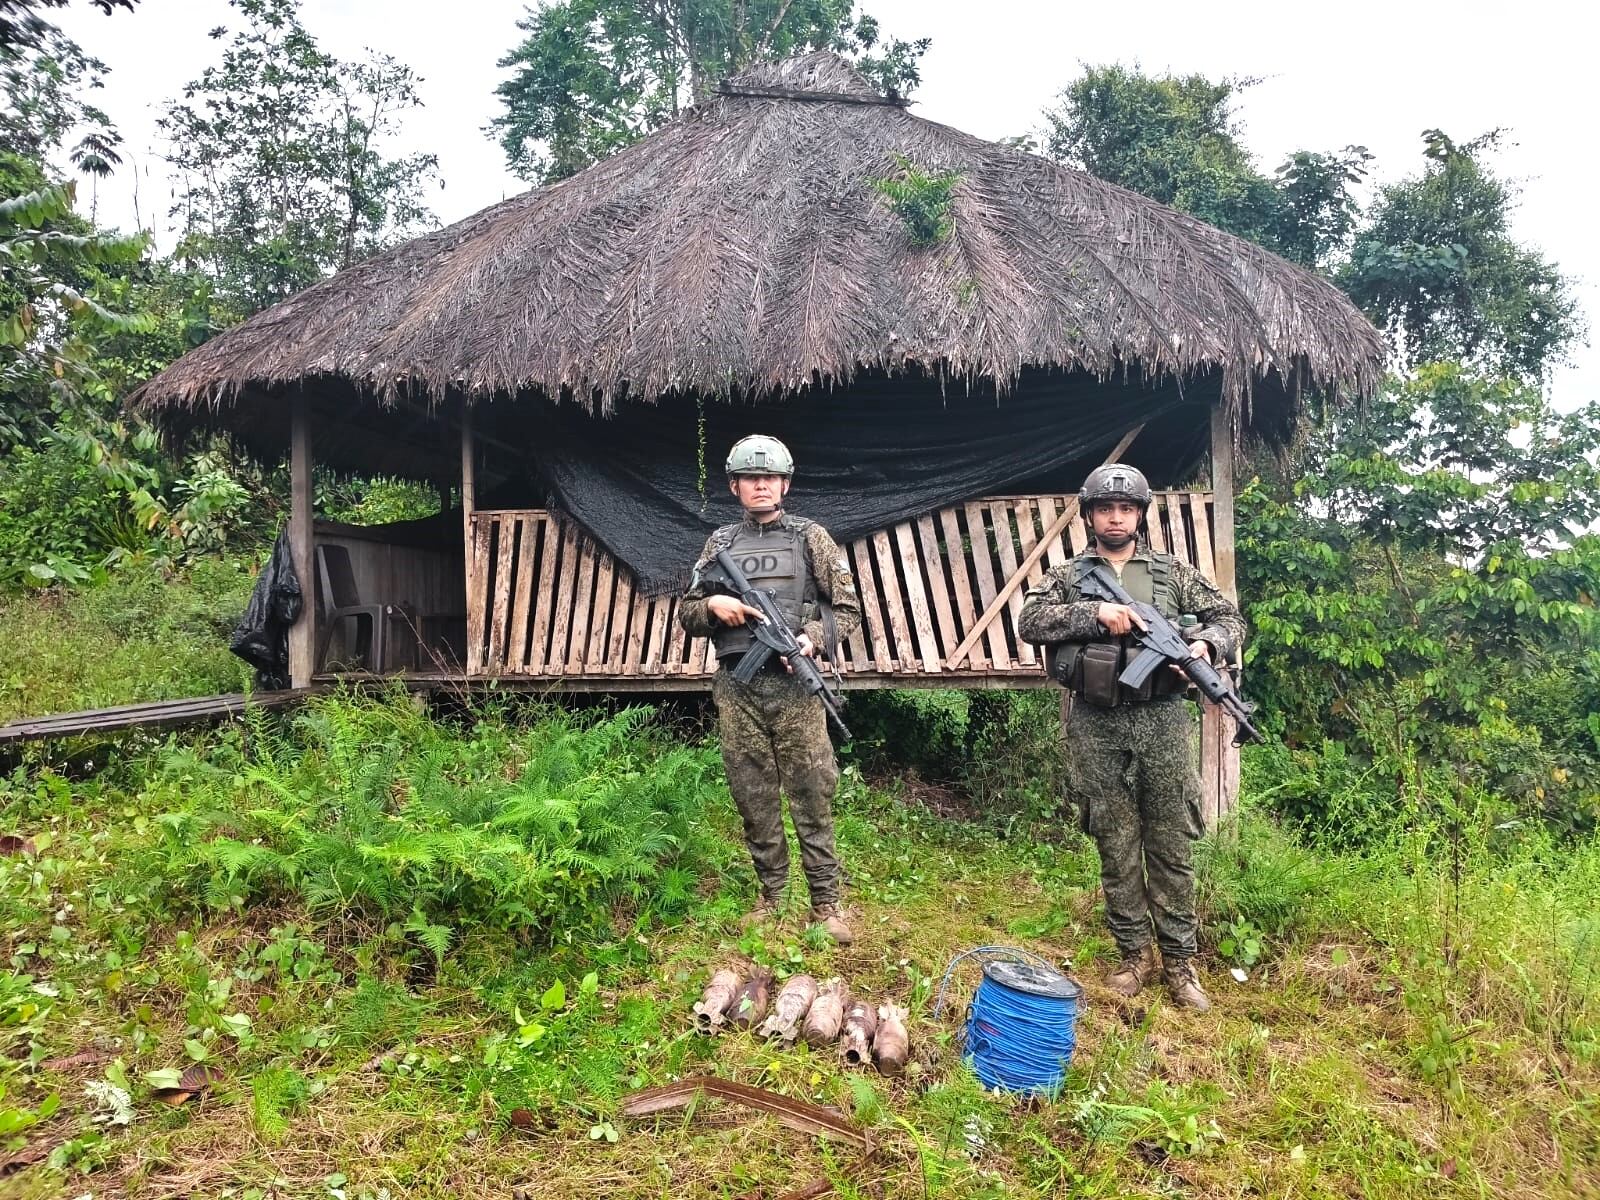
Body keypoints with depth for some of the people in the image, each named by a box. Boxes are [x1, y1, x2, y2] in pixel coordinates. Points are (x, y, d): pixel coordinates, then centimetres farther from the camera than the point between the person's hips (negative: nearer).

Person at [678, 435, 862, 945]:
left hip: (794, 684, -2)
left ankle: (825, 901, 11)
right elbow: (686, 615, 17)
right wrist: (712, 605, -5)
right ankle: (771, 894, 23)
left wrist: (813, 638, -14)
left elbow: (848, 608, 4)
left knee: (812, 794, 0)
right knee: (754, 797, 9)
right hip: (736, 688, 3)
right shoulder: (719, 544, 13)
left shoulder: (810, 537, 6)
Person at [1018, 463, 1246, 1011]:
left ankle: (1179, 960, 18)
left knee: (1171, 844, 6)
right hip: (1096, 727, 0)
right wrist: (1095, 613, -20)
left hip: (1162, 722, 0)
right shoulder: (1067, 576, 7)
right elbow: (1030, 620, -9)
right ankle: (1134, 954, 23)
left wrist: (1206, 645, -13)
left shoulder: (1173, 572, 9)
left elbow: (1229, 618, 9)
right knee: (1116, 846, 8)